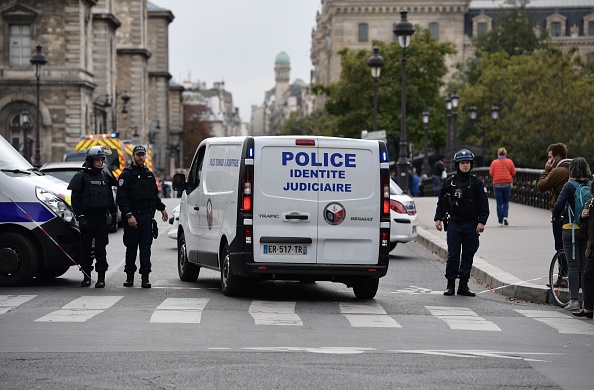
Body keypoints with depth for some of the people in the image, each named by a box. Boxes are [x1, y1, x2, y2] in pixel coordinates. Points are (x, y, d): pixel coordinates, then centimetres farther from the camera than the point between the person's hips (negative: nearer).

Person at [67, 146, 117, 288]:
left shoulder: (105, 176, 12)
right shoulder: (81, 176, -2)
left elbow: (110, 196, 19)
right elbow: (75, 198, -6)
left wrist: (113, 214, 14)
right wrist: (80, 216, -13)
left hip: (101, 217, 3)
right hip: (87, 217, -3)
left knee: (101, 248, -1)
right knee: (86, 248, 3)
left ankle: (101, 277, -1)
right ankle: (86, 276, 12)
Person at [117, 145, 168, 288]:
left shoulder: (149, 174, 16)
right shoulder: (126, 174, -4)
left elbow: (155, 194, 30)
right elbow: (121, 198, -11)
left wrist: (162, 208, 28)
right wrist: (129, 215, -19)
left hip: (147, 216, 4)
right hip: (132, 217, -4)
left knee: (146, 248, -1)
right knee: (131, 248, 3)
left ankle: (145, 277, -2)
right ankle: (130, 276, 14)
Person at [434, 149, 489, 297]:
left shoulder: (477, 183, 3)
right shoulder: (450, 182, 5)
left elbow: (484, 204, 1)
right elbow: (441, 202, 10)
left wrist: (481, 222, -8)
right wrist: (438, 218, 3)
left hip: (471, 225, 0)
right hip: (454, 224, 0)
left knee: (468, 255, 4)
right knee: (453, 255, -2)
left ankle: (463, 284, 11)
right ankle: (450, 284, 4)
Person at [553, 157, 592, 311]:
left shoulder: (569, 186, -9)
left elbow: (558, 206, -17)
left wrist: (557, 217, 3)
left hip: (571, 228, -3)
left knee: (573, 265, 1)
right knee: (585, 266, 10)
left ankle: (574, 299, -3)